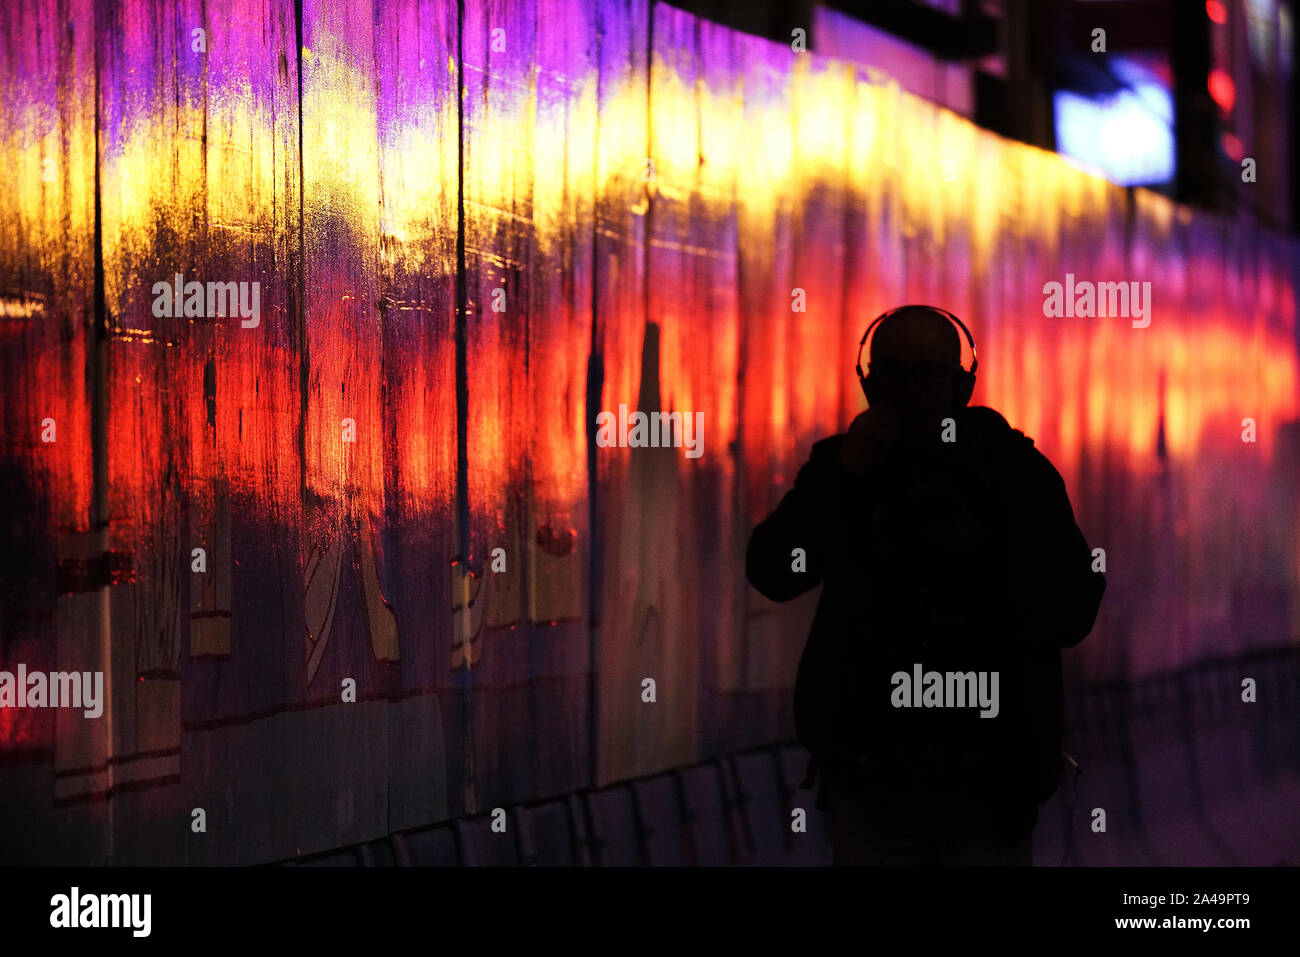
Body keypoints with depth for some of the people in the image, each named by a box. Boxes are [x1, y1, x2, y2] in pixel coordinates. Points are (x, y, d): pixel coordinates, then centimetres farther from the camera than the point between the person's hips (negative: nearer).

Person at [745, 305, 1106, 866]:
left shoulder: (1015, 469, -1)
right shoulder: (841, 467, 5)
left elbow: (1073, 614, -4)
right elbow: (770, 573, -7)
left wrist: (989, 552, -19)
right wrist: (844, 473, -14)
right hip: (866, 772, 2)